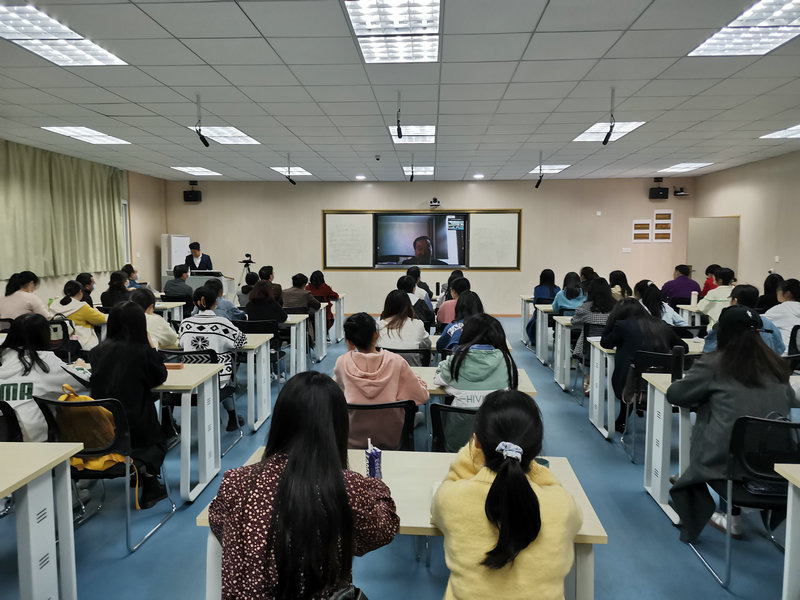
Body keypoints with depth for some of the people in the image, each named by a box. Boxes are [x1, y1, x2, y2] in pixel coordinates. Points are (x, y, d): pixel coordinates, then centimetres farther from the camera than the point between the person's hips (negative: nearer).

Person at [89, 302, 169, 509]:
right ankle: (143, 465, -7)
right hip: (134, 428, -4)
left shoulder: (98, 351, -2)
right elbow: (161, 377, 2)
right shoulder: (143, 351, -14)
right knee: (157, 443, 24)